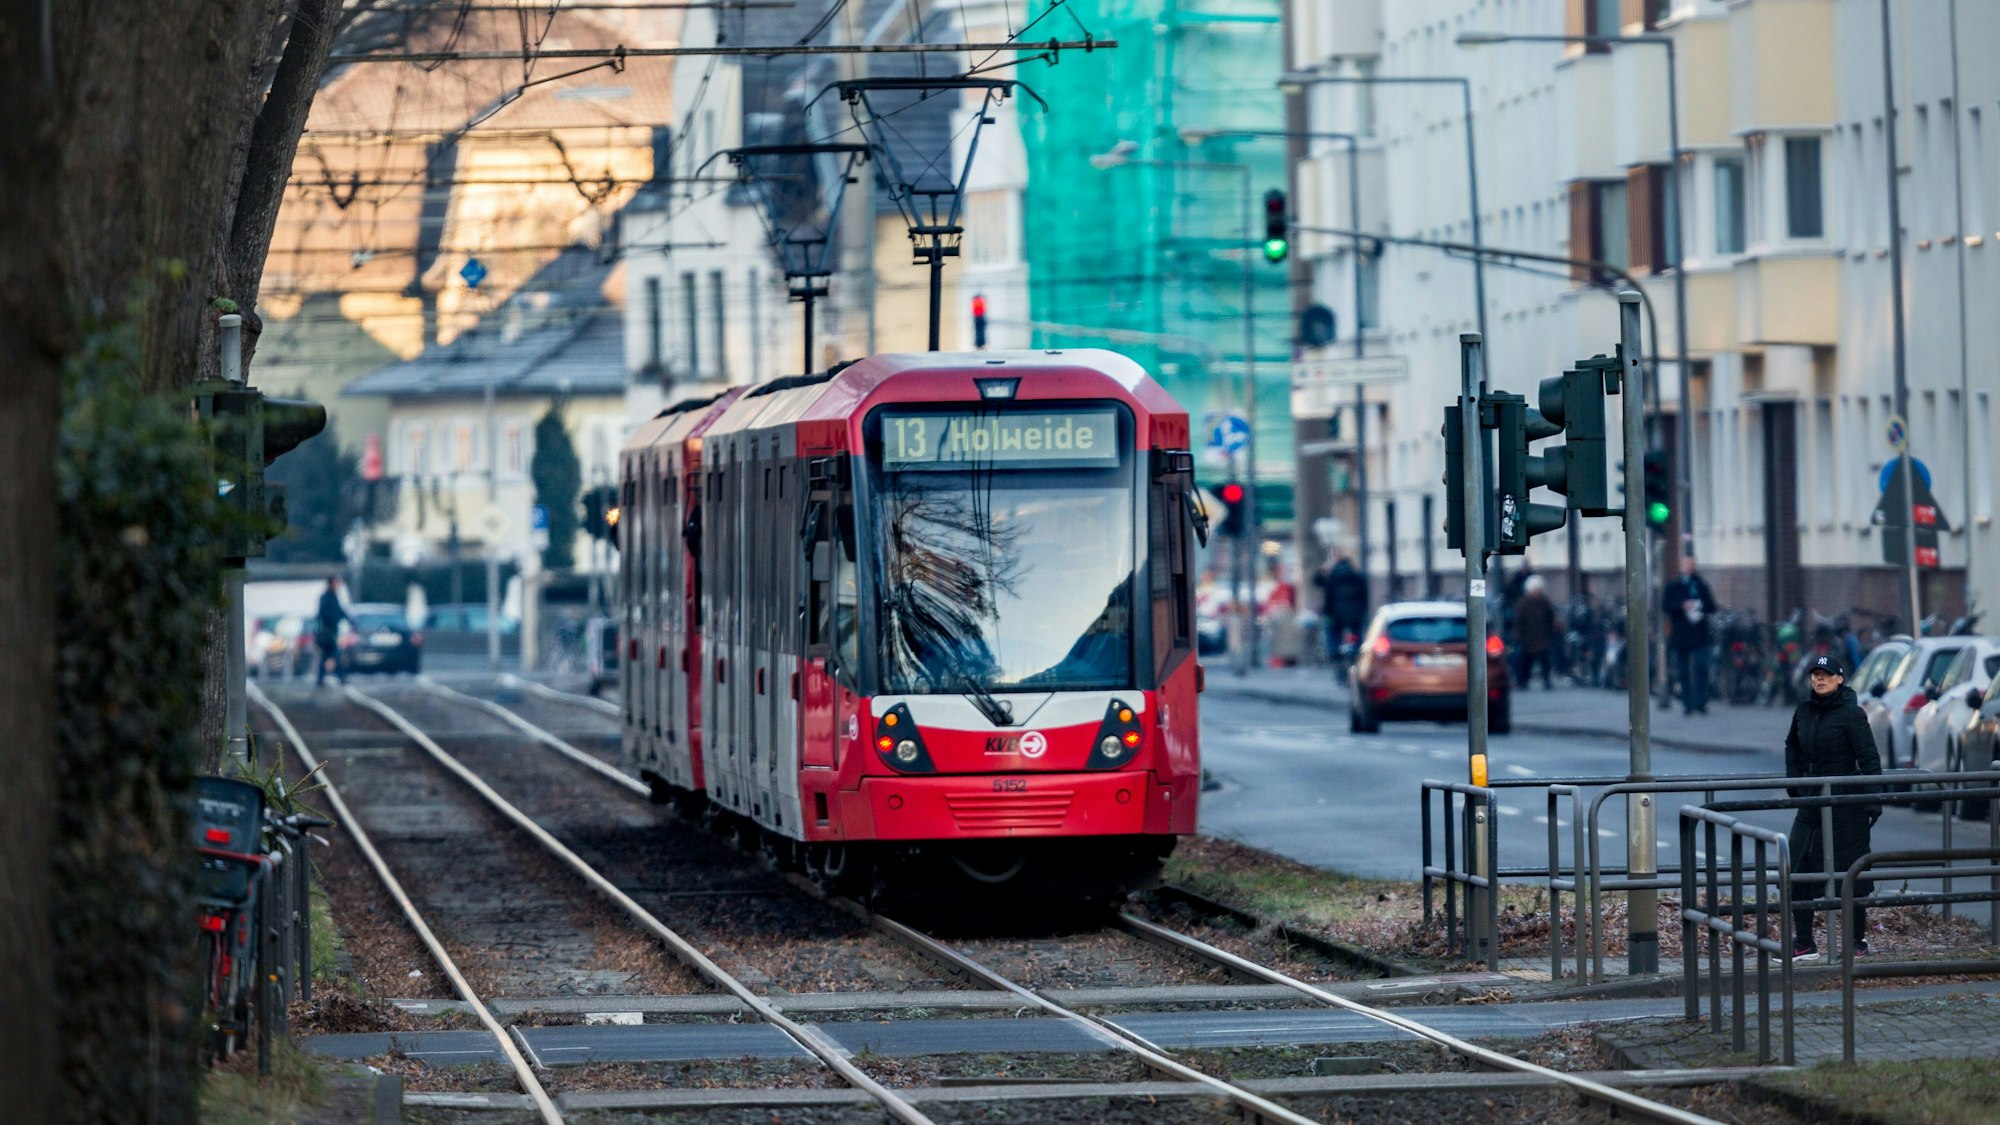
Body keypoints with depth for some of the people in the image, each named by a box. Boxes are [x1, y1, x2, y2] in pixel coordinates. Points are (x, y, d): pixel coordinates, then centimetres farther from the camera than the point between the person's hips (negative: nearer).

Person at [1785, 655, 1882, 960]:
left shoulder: (1851, 714, -10)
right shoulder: (1804, 712, 7)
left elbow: (1868, 758, -12)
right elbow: (1793, 746, 26)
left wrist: (1873, 800, -16)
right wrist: (1794, 780, 14)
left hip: (1846, 806, -6)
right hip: (1811, 803, 6)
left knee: (1849, 872, 2)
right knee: (1798, 869, 0)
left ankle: (1858, 940, 15)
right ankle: (1803, 943, 6)